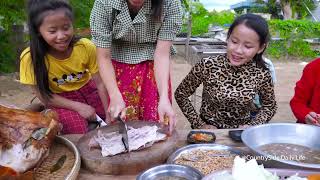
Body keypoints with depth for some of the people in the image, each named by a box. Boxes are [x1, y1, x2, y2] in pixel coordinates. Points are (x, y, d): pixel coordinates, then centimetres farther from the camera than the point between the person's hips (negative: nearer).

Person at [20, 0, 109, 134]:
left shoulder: (86, 47, -21)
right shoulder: (31, 57, -24)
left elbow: (100, 83, -13)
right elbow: (43, 96, -15)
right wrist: (78, 106, -21)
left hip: (88, 90, 2)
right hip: (59, 100, -2)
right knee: (78, 131, -25)